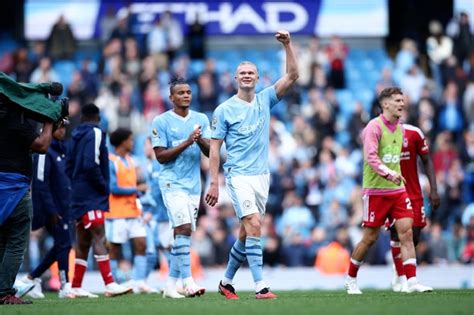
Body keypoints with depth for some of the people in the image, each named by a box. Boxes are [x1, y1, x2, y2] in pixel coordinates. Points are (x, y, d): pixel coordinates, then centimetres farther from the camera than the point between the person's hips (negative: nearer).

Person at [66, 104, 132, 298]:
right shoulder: (95, 134, -8)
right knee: (99, 238, -16)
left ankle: (76, 287, 12)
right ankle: (110, 285, -24)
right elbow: (90, 165, -18)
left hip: (79, 195, 9)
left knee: (83, 242, 11)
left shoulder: (76, 136, 15)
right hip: (92, 196, -9)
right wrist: (104, 186, -8)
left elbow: (69, 167, 18)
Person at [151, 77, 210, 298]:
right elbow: (161, 156, -7)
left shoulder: (201, 119, 10)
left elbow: (211, 152, 4)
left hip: (194, 184, 5)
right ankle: (188, 282, -23)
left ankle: (170, 285, 12)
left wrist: (200, 140, -16)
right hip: (172, 182, -5)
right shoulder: (161, 121, -2)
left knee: (183, 233, 6)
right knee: (183, 228, -19)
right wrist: (186, 142, -16)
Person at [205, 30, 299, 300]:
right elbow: (215, 147, -1)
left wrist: (287, 45, -11)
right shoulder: (225, 110, -1)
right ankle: (260, 286, -22)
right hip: (239, 175, -5)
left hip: (262, 175, 5)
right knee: (254, 225, -19)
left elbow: (292, 76, 0)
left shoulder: (265, 100, 9)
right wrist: (214, 183, -6)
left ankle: (227, 282, 24)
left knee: (247, 233, 10)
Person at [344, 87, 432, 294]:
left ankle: (412, 282, -10)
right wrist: (389, 174, -32)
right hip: (376, 190, -6)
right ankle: (350, 279, 18)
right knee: (370, 237, 1)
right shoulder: (374, 127, -11)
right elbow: (371, 158, -21)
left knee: (406, 233, -7)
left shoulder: (400, 129, 12)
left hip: (397, 189, 6)